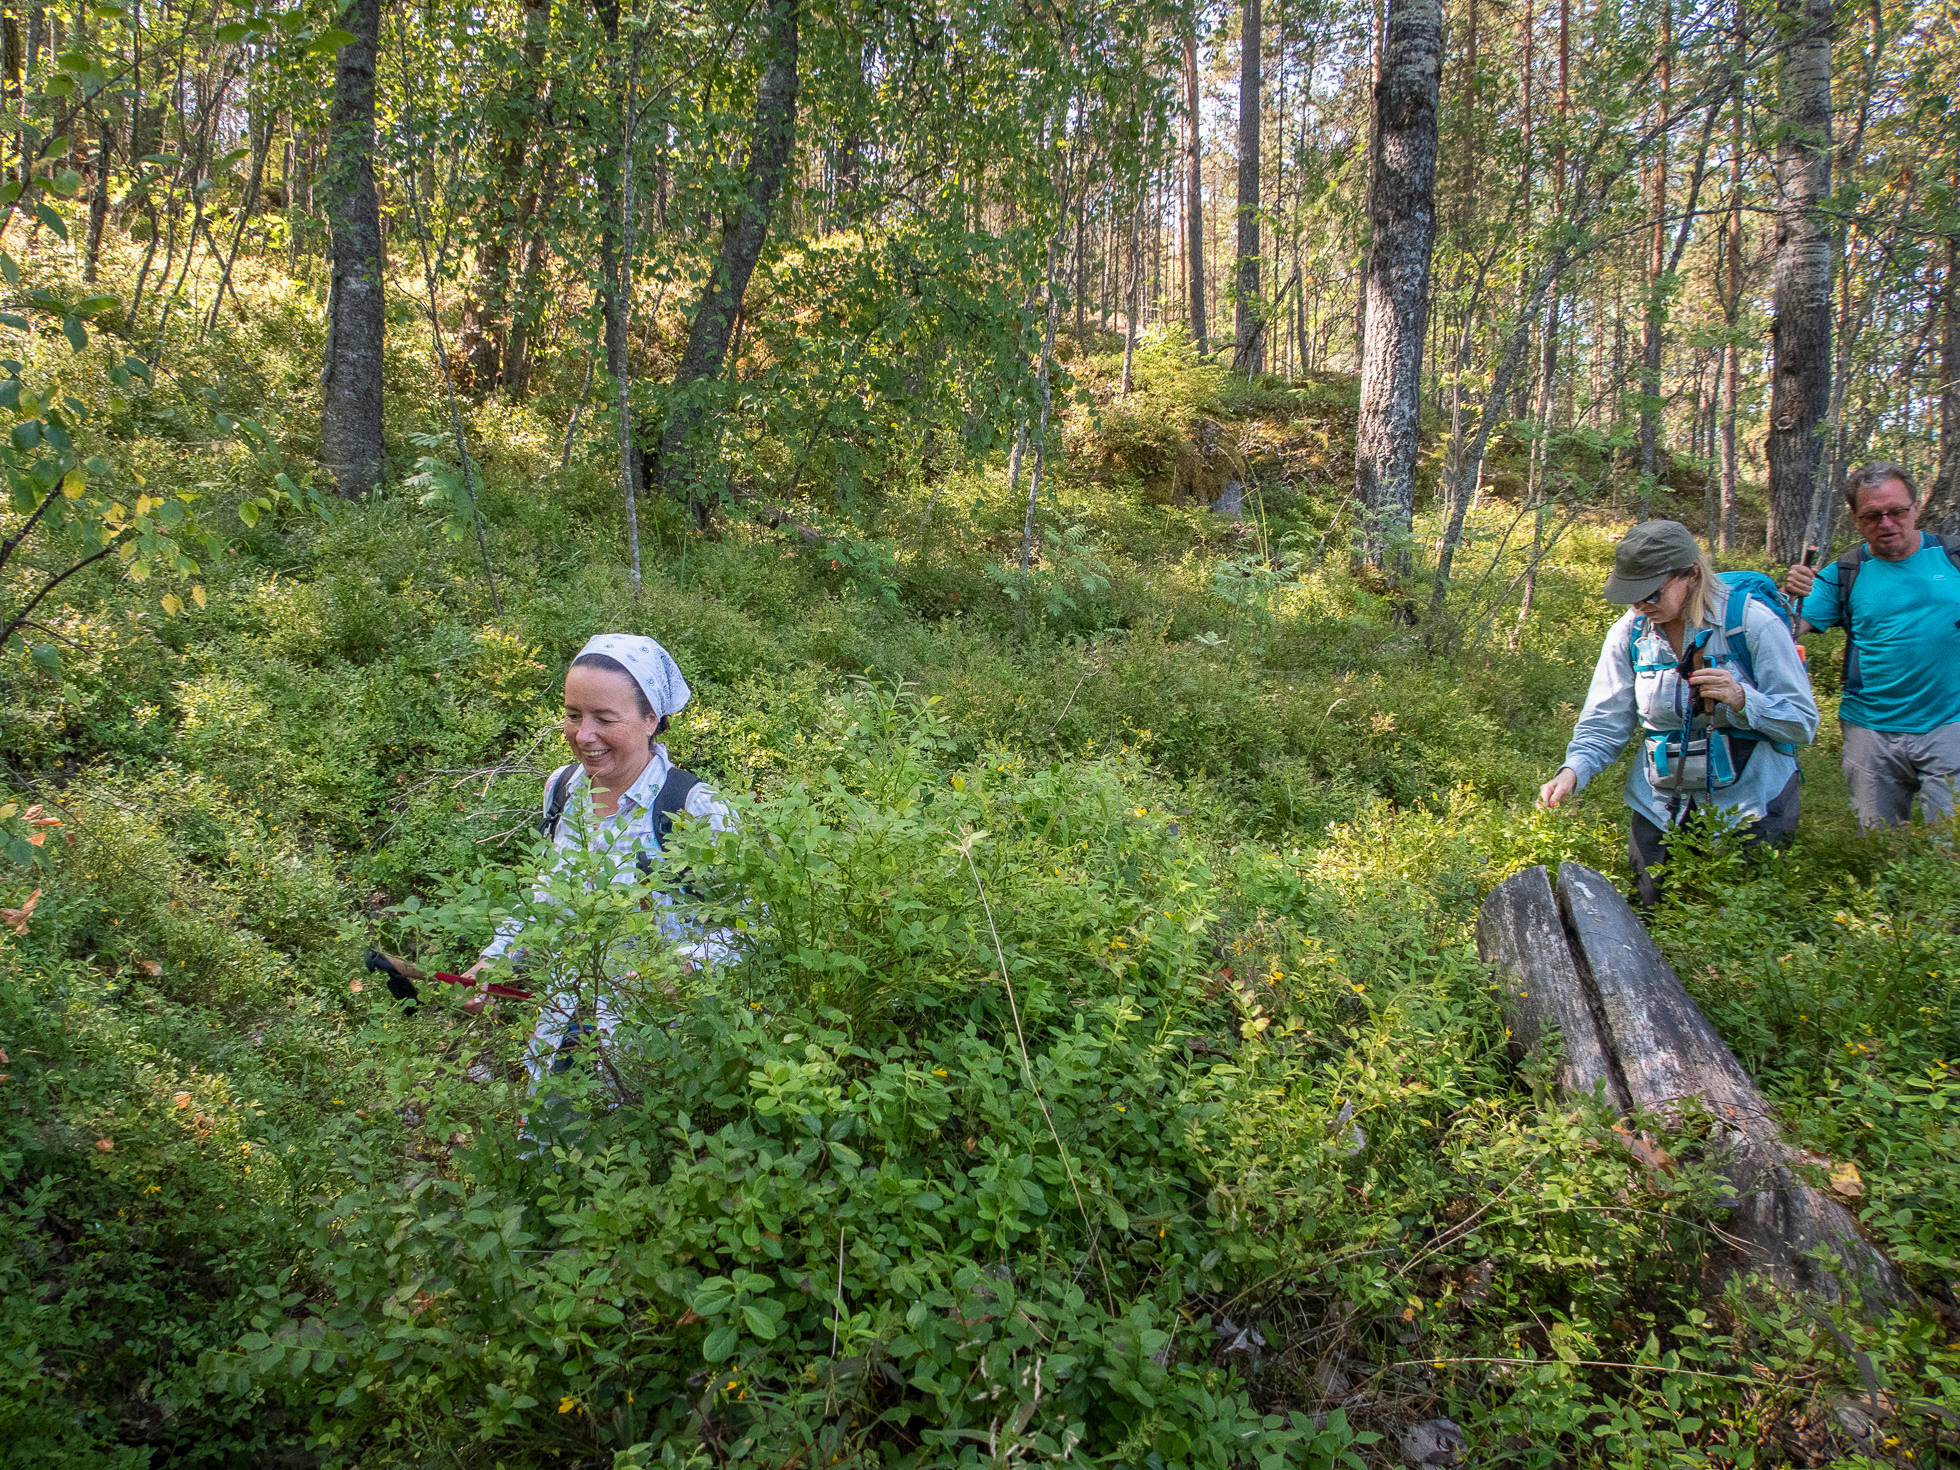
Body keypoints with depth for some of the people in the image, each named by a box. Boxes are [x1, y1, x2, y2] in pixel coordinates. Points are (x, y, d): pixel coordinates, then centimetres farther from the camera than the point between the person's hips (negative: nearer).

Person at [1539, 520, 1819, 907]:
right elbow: (1605, 724, -3)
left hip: (1750, 805, -3)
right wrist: (1573, 771, -22)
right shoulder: (1629, 633, -4)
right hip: (1662, 811, 3)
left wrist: (1742, 699, -29)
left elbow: (1803, 724, -12)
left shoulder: (1752, 621, -14)